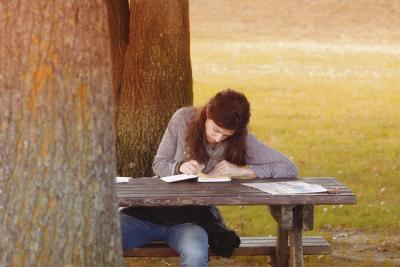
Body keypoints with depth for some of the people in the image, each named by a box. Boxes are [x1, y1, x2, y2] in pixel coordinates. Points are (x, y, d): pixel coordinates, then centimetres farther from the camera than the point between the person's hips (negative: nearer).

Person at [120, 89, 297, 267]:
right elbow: (159, 164, 4)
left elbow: (289, 169, -11)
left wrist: (241, 170, -20)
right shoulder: (183, 118, -4)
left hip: (195, 216, -1)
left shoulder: (242, 141, -7)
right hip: (154, 209, 1)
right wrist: (179, 167, -19)